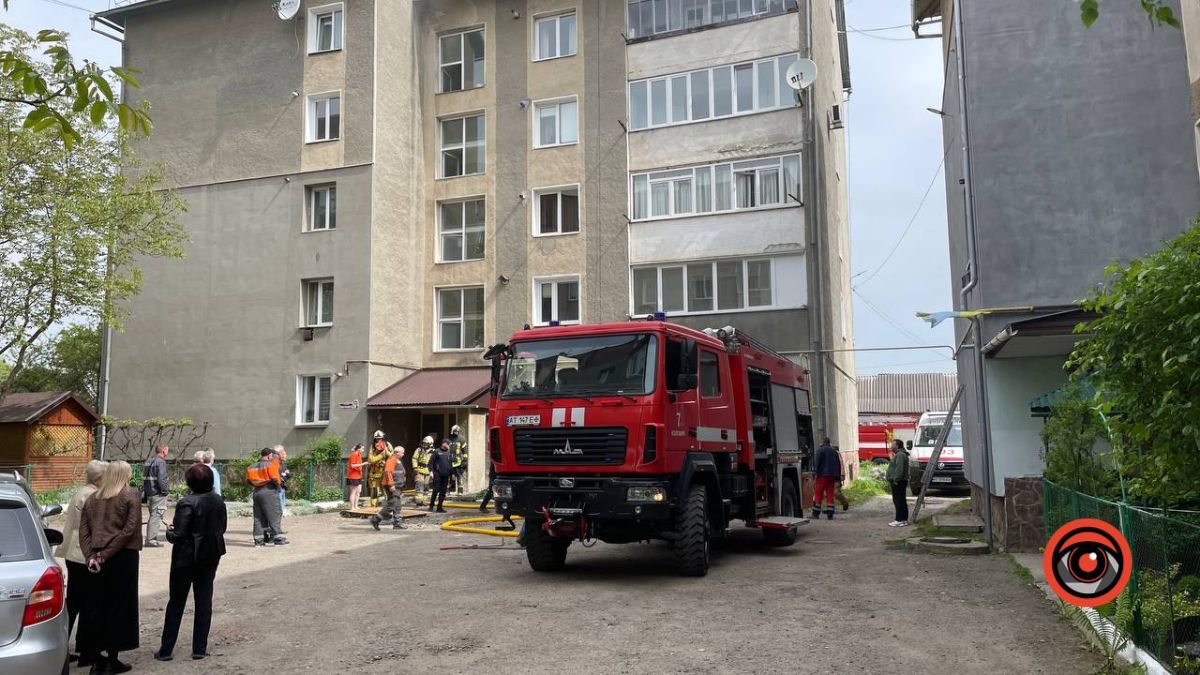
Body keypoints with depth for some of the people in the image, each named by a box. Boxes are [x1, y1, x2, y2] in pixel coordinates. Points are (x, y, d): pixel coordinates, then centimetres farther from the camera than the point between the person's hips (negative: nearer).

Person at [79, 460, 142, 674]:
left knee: (97, 606, 11)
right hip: (123, 558, -4)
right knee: (119, 606, 5)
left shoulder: (93, 499, 10)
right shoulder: (131, 496, -5)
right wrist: (106, 554, -11)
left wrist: (91, 556, -4)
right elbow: (129, 530, -15)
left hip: (97, 560, 4)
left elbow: (83, 531, 3)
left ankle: (97, 658, 16)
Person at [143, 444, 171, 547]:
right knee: (156, 516, -6)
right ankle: (152, 539, -6)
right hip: (158, 493, -9)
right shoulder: (160, 462, -15)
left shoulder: (149, 461, 15)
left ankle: (149, 538, 22)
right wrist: (165, 491, -13)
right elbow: (161, 478, -23)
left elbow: (144, 477, 19)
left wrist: (144, 492, 21)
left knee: (153, 515, 17)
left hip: (149, 493, 9)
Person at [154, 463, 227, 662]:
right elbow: (222, 528, 8)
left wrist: (169, 531, 1)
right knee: (204, 601, 10)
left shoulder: (187, 504, -20)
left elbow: (178, 535, -20)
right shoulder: (218, 501, -1)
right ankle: (200, 648, 13)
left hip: (187, 558, -5)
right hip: (211, 556, 5)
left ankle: (166, 650, 15)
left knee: (176, 603, 8)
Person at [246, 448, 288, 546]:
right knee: (274, 516, -1)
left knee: (258, 517, 11)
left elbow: (249, 480, 11)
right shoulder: (270, 465, -9)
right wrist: (279, 481, 3)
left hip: (257, 492, 7)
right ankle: (277, 538, -1)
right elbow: (275, 479, -17)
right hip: (269, 492, -7)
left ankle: (258, 539, 11)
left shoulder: (252, 467, 12)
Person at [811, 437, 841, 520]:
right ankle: (830, 514, 4)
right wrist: (838, 477, 22)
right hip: (832, 475, 6)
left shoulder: (820, 450, -5)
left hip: (823, 475, -6)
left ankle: (816, 513, -1)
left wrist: (815, 472, -11)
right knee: (830, 494, 8)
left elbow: (816, 462, -14)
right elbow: (838, 464, 19)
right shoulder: (834, 451, 16)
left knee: (818, 493, -1)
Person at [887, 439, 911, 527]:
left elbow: (899, 469, -24)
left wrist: (896, 480, -23)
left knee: (899, 501, -10)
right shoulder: (899, 454, 19)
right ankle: (904, 519, 18)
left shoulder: (900, 455, -16)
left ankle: (900, 520, -10)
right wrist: (894, 479, 22)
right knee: (901, 501, 13)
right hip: (898, 482, 11)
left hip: (898, 482, -11)